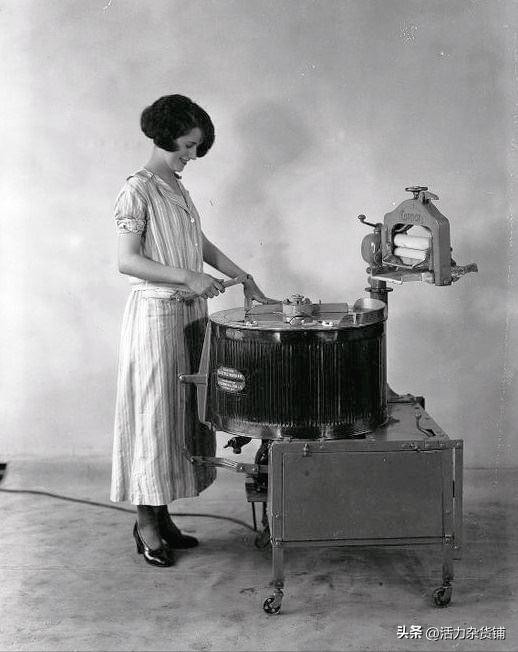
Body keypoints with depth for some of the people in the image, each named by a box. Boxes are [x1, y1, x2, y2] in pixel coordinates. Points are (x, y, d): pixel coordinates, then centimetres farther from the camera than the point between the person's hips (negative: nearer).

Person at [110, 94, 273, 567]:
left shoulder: (178, 189, 13)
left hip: (190, 314, 8)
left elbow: (202, 246, 20)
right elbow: (127, 261, -18)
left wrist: (245, 279, 12)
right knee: (154, 413, -2)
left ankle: (162, 515, 20)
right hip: (156, 315, -8)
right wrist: (187, 276, -26)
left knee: (181, 412, 10)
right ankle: (146, 523, 9)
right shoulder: (137, 190, -11)